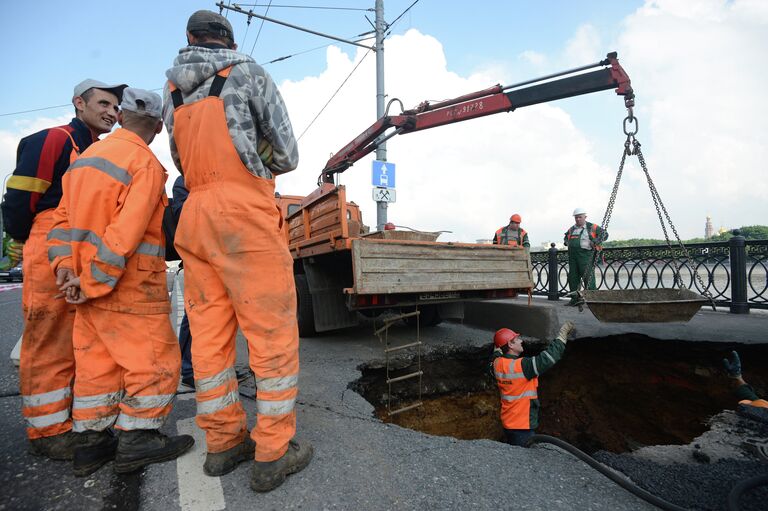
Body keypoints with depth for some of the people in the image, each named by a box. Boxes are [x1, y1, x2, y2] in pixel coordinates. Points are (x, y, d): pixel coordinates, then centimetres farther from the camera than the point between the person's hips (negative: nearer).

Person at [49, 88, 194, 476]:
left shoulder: (87, 157, 13)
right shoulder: (146, 164, -13)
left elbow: (64, 218, 9)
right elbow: (125, 234, -21)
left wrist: (65, 266, 2)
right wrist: (92, 284, -15)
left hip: (88, 280, 8)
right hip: (130, 285, -8)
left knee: (97, 361, 15)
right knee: (153, 360, 3)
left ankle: (91, 443, 25)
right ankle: (137, 441, 11)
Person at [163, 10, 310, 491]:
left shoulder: (173, 90, 21)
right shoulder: (249, 72, 5)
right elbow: (287, 155, 3)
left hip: (195, 216, 7)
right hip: (245, 215, -6)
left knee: (210, 334, 8)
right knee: (273, 334, -2)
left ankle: (224, 442, 20)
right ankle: (273, 454, 5)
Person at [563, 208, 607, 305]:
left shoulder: (592, 227, 2)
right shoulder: (572, 229, 18)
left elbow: (605, 234, -1)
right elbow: (566, 237, 36)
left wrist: (595, 242, -14)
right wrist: (566, 242, 15)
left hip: (585, 255, -6)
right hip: (572, 255, 6)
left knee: (588, 277, -9)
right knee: (572, 277, 7)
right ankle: (574, 298, 15)